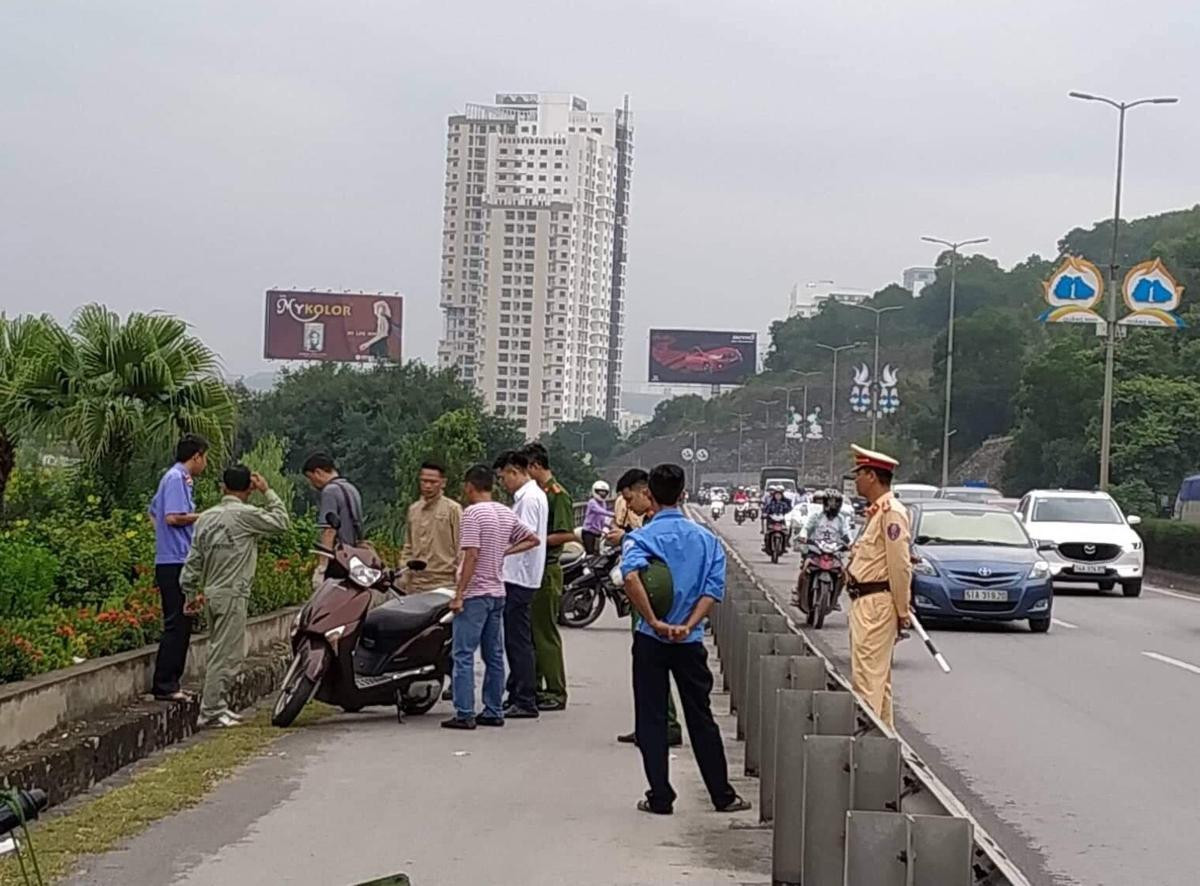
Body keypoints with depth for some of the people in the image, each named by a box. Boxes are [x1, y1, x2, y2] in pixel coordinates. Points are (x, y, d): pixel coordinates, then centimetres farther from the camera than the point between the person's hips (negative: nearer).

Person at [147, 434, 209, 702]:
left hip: (173, 562, 10)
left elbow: (154, 512, 29)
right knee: (176, 624, -9)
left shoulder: (178, 478, 19)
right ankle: (164, 685, -8)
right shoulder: (176, 479, -11)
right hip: (175, 562, -10)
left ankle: (170, 683, 16)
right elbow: (173, 517, -21)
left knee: (180, 624, 13)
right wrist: (202, 516, -10)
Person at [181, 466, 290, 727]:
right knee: (227, 654, -6)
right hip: (233, 595, -8)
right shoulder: (246, 514, -10)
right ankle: (210, 711, -8)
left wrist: (191, 592, 19)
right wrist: (268, 492, 7)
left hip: (211, 593, 8)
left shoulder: (206, 517, 11)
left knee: (219, 651, 16)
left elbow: (194, 559, 12)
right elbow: (281, 521, 0)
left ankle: (218, 705, 20)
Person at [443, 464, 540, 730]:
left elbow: (471, 556, -18)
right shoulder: (506, 514, 11)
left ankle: (464, 714, -7)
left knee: (463, 655, -5)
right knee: (494, 655, 11)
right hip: (497, 593, 8)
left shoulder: (473, 513, -13)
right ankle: (494, 712, 15)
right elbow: (532, 540, 19)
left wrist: (458, 593, -15)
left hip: (474, 593, -8)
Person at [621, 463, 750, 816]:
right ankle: (723, 796, 16)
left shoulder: (641, 537, -9)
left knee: (651, 720, 7)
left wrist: (654, 622, -23)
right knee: (701, 718, 12)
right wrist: (688, 626, -11)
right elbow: (713, 589, -6)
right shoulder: (706, 539, 3)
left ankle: (660, 797, 7)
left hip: (651, 641, -3)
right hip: (690, 642, 3)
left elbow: (631, 576, -28)